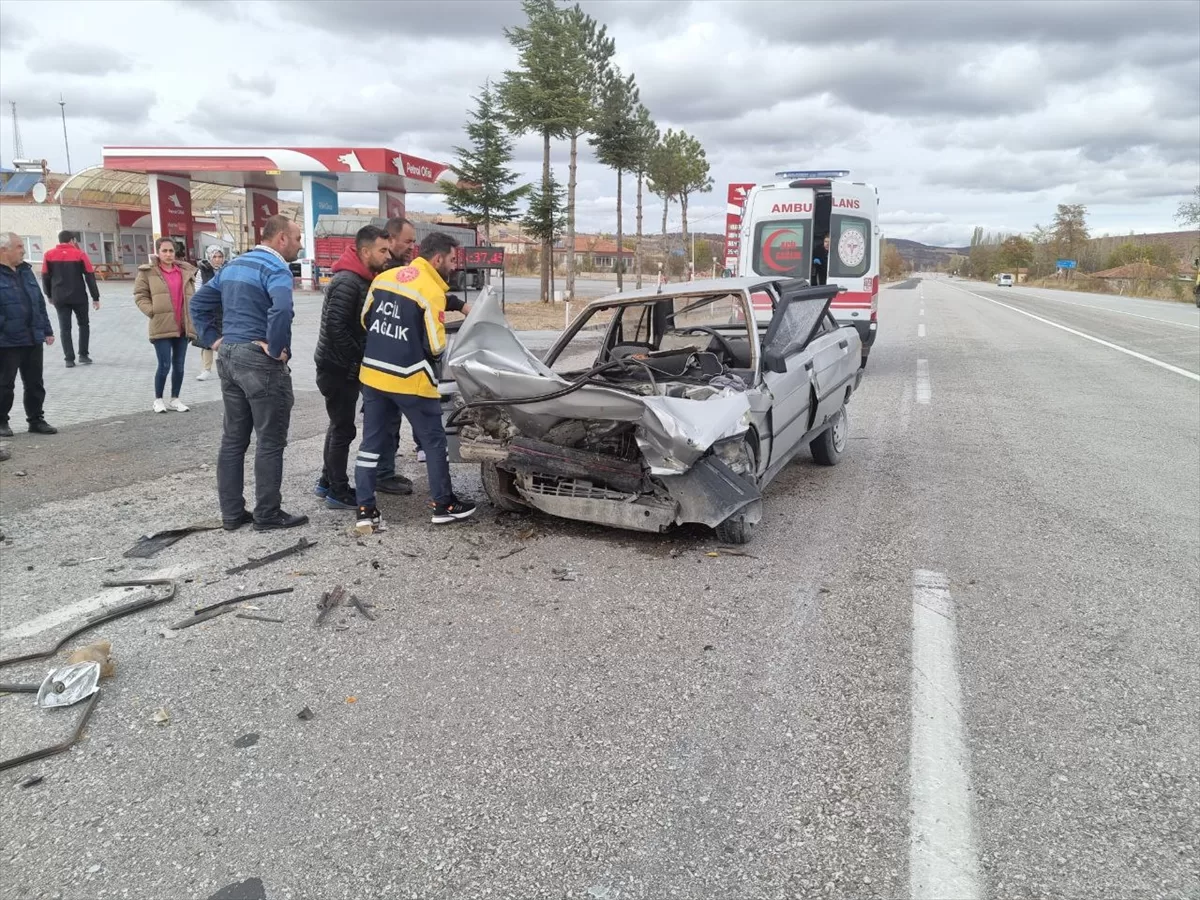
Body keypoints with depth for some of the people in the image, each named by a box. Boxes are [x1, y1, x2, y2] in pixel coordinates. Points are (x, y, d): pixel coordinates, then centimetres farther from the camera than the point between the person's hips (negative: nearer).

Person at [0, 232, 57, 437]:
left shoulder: (26, 271, 13)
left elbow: (40, 303, 17)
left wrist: (46, 330, 16)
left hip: (33, 339, 6)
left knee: (35, 383, 12)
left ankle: (36, 420, 22)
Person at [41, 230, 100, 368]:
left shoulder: (49, 255, 3)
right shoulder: (79, 254, -4)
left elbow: (45, 277, 7)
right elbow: (90, 277, -5)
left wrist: (50, 295, 19)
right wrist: (95, 297, -1)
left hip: (59, 298, 2)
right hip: (78, 297, -2)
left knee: (65, 328, 5)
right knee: (83, 324, 15)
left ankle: (69, 359, 2)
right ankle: (83, 355, 9)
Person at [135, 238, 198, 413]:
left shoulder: (185, 271, 9)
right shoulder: (148, 272, -1)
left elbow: (191, 296, 16)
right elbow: (140, 295, 0)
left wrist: (192, 316, 6)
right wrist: (152, 312, -12)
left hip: (183, 327, 4)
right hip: (161, 327, -4)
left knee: (179, 365, 8)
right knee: (164, 366, -5)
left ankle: (175, 399, 21)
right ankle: (158, 399, 12)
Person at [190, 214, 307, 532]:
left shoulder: (232, 265, 16)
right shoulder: (275, 268, -12)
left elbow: (198, 303, 19)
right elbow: (281, 309, -31)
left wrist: (213, 340, 13)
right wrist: (275, 348, -19)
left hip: (228, 357, 9)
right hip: (259, 361, -8)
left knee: (233, 439, 12)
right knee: (271, 441, 1)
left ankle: (232, 513, 19)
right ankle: (268, 514, 7)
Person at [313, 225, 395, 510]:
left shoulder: (362, 279, 10)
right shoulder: (347, 281, -20)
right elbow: (335, 327, -26)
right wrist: (356, 360, -19)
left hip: (345, 367, 10)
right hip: (339, 368, -10)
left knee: (339, 425, 17)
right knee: (343, 429, -3)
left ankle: (327, 482, 29)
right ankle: (338, 492, 7)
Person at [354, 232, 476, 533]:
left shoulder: (384, 277, 6)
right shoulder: (433, 292, -15)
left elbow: (365, 320, 14)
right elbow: (435, 346, -14)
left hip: (373, 373, 6)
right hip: (410, 380, -6)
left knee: (371, 443, 11)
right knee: (434, 441, 10)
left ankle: (365, 511, 11)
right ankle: (444, 505, 19)